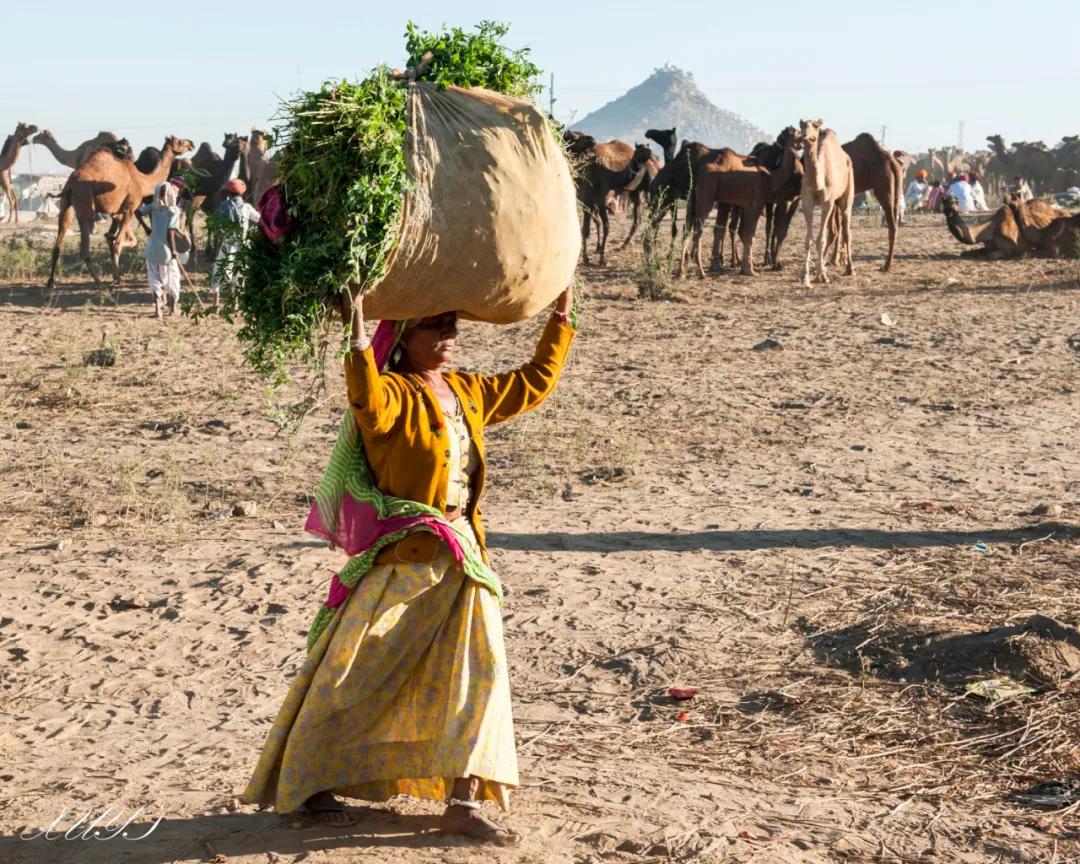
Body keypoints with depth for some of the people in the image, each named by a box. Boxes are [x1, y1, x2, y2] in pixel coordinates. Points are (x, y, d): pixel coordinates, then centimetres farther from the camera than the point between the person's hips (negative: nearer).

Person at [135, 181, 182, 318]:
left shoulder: (154, 207, 2)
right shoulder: (174, 210, -11)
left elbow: (137, 212, -5)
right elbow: (170, 231, -16)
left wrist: (145, 227, 4)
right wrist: (173, 250, -10)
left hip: (153, 248, 3)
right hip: (166, 249, -3)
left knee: (155, 276, 10)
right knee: (172, 277, 14)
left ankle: (157, 307, -4)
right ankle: (173, 308, 24)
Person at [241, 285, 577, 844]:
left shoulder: (466, 392, 11)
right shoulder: (393, 394, -13)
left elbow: (533, 383, 22)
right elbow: (367, 404, -38)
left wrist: (561, 321, 19)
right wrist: (359, 342, -49)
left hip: (462, 554, 7)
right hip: (402, 556, -7)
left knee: (479, 671, -2)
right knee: (355, 675, 1)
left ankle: (463, 801, 1)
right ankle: (301, 788, 15)